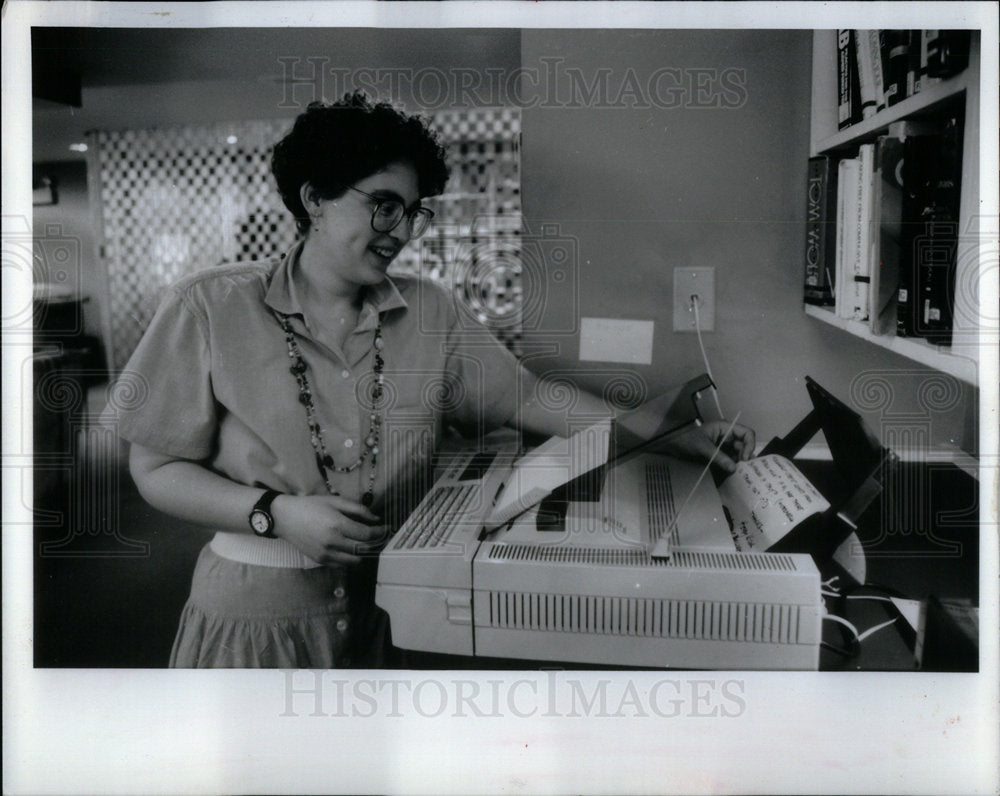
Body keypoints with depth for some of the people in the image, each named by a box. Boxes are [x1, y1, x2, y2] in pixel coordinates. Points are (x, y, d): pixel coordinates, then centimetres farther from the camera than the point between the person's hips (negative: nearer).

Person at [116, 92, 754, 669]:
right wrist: (277, 514, -20)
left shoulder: (430, 316, 3)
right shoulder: (212, 309, -7)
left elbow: (528, 399, 1)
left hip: (389, 615, 3)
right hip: (254, 616, -2)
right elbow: (156, 468, -5)